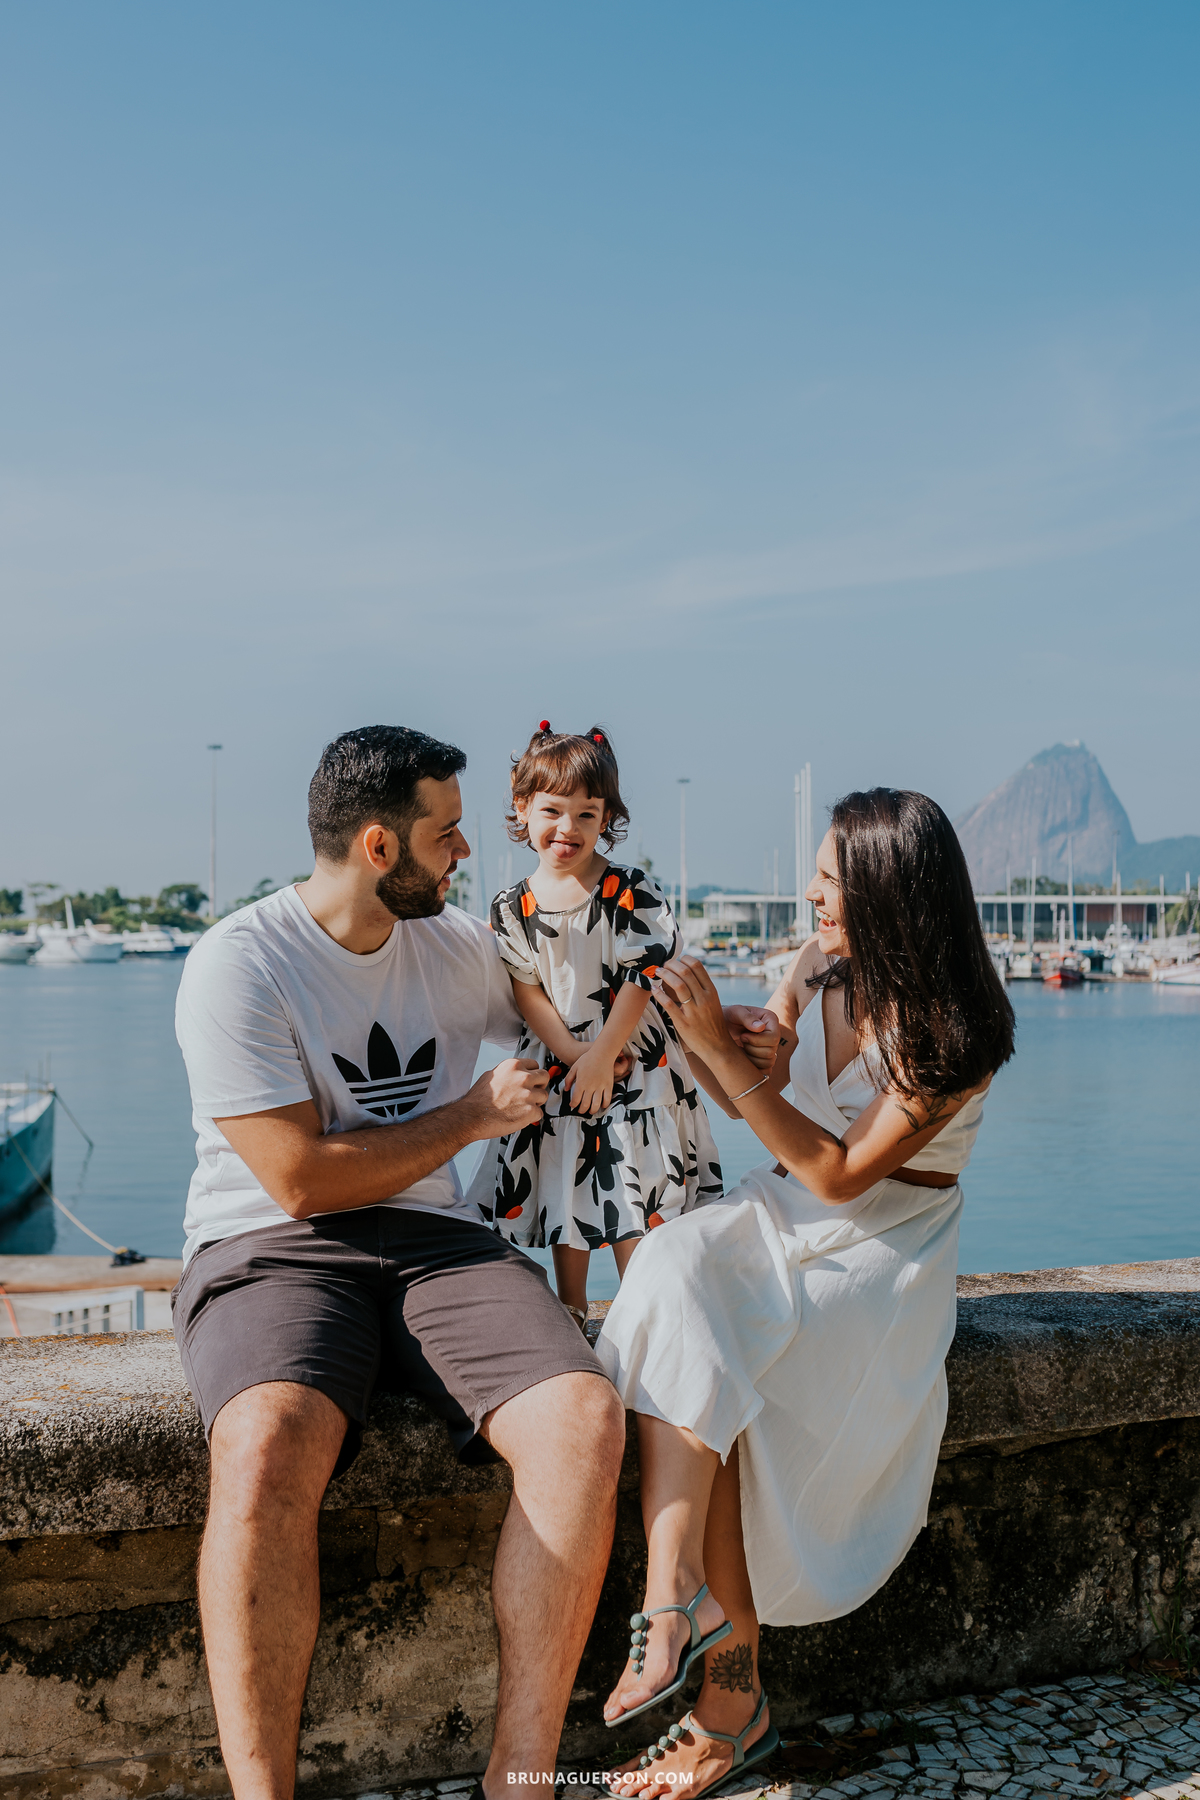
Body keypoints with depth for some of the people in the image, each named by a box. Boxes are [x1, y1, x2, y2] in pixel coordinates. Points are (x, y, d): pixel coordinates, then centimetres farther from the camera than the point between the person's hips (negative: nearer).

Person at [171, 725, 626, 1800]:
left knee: (585, 1419, -24)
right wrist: (474, 1114, -4)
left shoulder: (456, 946, 11)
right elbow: (303, 1180, -12)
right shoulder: (240, 965, -8)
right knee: (267, 1445, -38)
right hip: (271, 1249, -4)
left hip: (434, 1239, 5)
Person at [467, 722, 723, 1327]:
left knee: (636, 1191, -3)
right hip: (557, 1068, 3)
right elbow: (528, 995, -3)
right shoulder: (512, 909, -2)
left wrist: (602, 1055, -13)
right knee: (563, 1192, 12)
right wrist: (577, 1057, -13)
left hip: (635, 1066, -3)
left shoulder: (634, 891, -9)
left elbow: (644, 978, -10)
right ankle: (570, 1316, 29)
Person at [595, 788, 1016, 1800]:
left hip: (878, 1256, -5)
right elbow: (752, 1101, 12)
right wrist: (690, 1029, -5)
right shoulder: (819, 970, 3)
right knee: (674, 1273, -27)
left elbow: (840, 1174, -20)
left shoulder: (953, 1032, -15)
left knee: (693, 1393, -25)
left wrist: (722, 1050, -24)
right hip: (781, 1217, 6)